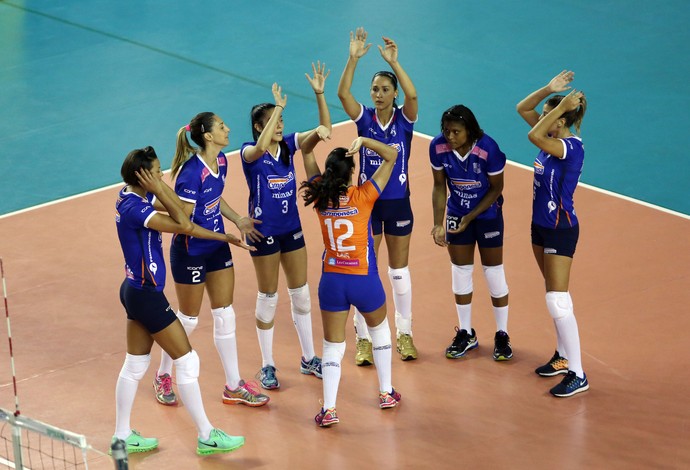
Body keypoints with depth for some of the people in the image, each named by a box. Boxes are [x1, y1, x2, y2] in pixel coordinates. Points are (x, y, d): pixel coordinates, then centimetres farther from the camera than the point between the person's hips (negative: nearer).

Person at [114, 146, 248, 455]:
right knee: (187, 362, 0)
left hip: (136, 291, 10)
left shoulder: (134, 199, 4)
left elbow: (181, 215, 8)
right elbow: (184, 225, -29)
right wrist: (158, 188, -25)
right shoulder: (134, 208, -24)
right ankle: (206, 437, 8)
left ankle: (123, 436, 24)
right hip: (146, 295, -10)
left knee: (134, 366, 16)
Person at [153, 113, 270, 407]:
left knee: (225, 316, 11)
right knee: (188, 319, 8)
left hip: (217, 249, 8)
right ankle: (163, 377, 31)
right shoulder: (192, 170, -26)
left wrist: (238, 221, 14)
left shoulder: (221, 161, -1)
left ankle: (233, 386, 20)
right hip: (190, 253, -7)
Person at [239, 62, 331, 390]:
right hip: (264, 232, -5)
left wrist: (319, 94, -21)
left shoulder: (288, 145, 0)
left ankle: (309, 359, 27)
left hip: (291, 229, 5)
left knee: (301, 295, 13)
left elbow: (324, 130, -8)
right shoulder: (250, 152, -14)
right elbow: (261, 147, -39)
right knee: (268, 299, 5)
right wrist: (279, 107, -38)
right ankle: (267, 367, 17)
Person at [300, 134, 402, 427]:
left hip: (331, 281, 2)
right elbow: (391, 156, -9)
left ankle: (329, 409, -6)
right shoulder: (363, 197, -14)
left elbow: (306, 151, 5)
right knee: (379, 329, 25)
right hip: (364, 281, -1)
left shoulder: (320, 197, -5)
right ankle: (386, 393, 31)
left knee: (333, 345, 7)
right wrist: (363, 142, -21)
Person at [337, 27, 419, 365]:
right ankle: (363, 339, 11)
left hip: (398, 203, 0)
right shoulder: (364, 119, -5)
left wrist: (393, 61, -33)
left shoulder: (404, 119, -6)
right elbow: (343, 93, -21)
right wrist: (354, 58, -31)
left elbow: (412, 94, -26)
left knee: (399, 269, 11)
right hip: (367, 201, 0)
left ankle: (404, 334, 22)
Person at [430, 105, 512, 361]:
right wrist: (438, 223, -14)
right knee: (460, 272, 10)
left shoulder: (488, 148, -29)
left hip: (487, 213, -3)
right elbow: (439, 186, -6)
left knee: (494, 272, 2)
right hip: (456, 214, 3)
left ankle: (502, 336, 16)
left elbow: (496, 188, -15)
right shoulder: (438, 147, -19)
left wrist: (470, 218, -19)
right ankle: (466, 334, 24)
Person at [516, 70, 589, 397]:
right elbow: (523, 108, 7)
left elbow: (533, 136, -37)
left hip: (560, 229, -9)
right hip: (542, 226, 9)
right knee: (554, 295, 19)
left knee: (557, 301, -10)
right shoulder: (553, 139, 1)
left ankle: (577, 375, -6)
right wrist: (550, 89, -6)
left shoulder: (572, 147, -22)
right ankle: (563, 357, 31)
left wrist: (561, 107, -29)